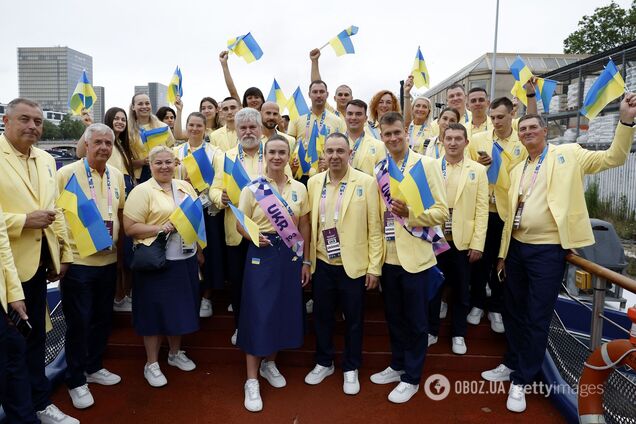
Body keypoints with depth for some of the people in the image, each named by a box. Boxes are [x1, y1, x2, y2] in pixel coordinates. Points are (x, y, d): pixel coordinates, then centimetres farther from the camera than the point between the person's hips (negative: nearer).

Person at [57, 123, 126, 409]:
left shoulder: (117, 176, 7)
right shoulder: (67, 173, -9)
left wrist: (118, 239, 10)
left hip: (108, 260, 5)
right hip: (77, 261, -5)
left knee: (103, 318, 16)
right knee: (79, 322, 4)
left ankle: (93, 367, 35)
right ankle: (76, 381, 20)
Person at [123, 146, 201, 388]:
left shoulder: (185, 187, 9)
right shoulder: (142, 191, -9)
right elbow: (130, 228, -13)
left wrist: (199, 250, 13)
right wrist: (158, 228, -24)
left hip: (185, 259, 6)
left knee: (181, 307, 16)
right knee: (155, 310, 5)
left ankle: (175, 353, 36)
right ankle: (151, 363, 22)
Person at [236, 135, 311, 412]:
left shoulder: (299, 189, 4)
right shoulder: (252, 189, -4)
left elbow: (304, 226, 7)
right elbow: (240, 224, -2)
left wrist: (306, 261, 6)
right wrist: (254, 237, -23)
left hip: (290, 256, 3)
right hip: (262, 255, -3)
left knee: (284, 310, 11)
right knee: (258, 312, -2)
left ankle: (269, 363, 34)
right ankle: (252, 380, 10)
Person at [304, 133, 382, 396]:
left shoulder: (366, 182, -7)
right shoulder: (314, 182, 4)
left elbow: (374, 227, -7)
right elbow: (308, 224, 8)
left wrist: (374, 267, -8)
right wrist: (306, 260, 6)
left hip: (353, 265, -3)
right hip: (322, 264, 3)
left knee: (353, 319, 12)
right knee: (322, 316, 16)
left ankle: (351, 369, 32)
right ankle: (324, 363, 37)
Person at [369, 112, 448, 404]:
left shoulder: (426, 164, -7)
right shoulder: (378, 170, 9)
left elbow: (441, 211, -11)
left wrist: (410, 212, -26)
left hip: (415, 256, -5)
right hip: (388, 256, 5)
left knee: (415, 320, 8)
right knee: (393, 316, 18)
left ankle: (411, 377, 24)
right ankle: (397, 365, 37)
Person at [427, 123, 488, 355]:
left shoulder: (478, 170, 2)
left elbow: (482, 209, -2)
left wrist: (477, 244, -8)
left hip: (463, 240, 0)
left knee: (461, 290, 11)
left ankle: (458, 334, 28)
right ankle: (431, 331, 28)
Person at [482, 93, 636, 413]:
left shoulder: (568, 154, 0)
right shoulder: (517, 170, 13)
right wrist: (503, 252, 14)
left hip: (548, 251, -5)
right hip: (517, 248, 5)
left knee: (537, 318, 3)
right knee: (513, 311, 16)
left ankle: (522, 380, 17)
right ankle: (512, 364, 34)